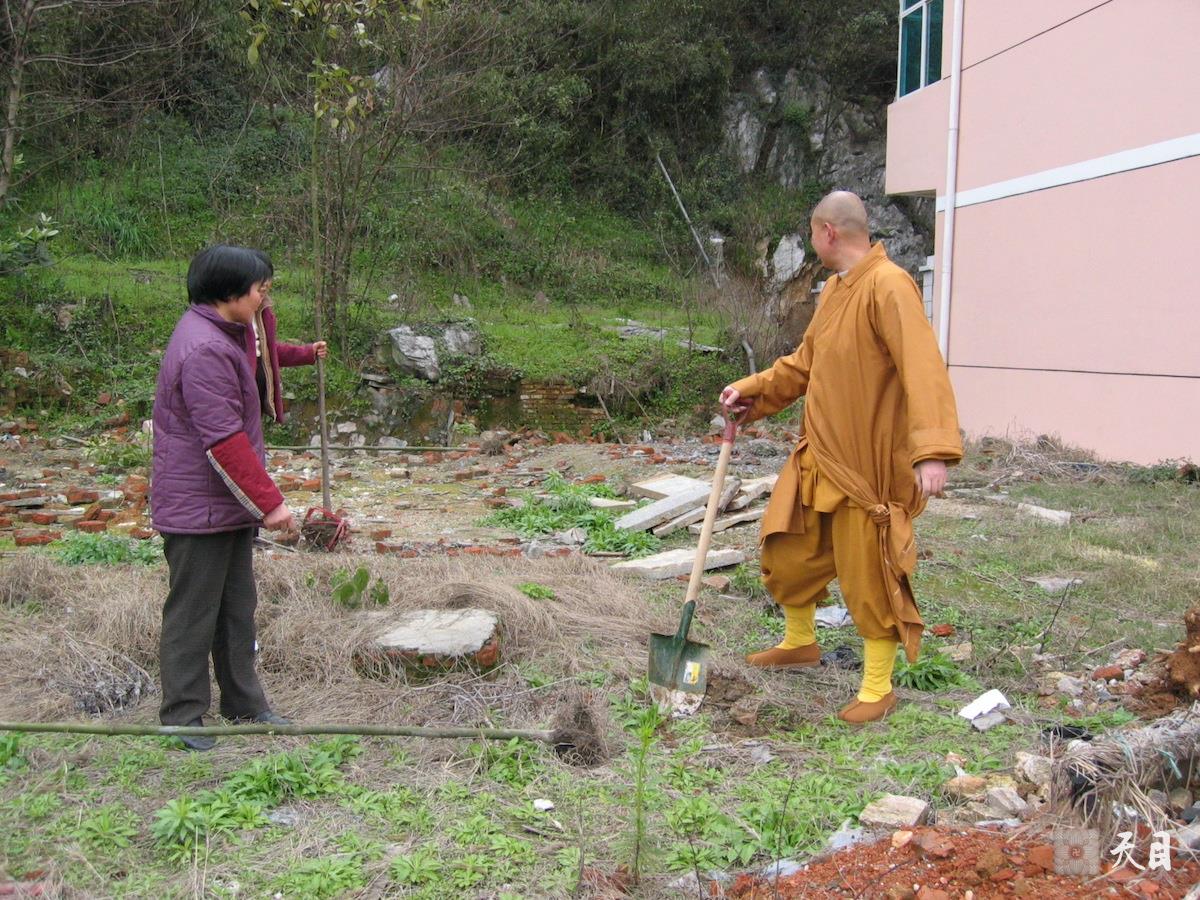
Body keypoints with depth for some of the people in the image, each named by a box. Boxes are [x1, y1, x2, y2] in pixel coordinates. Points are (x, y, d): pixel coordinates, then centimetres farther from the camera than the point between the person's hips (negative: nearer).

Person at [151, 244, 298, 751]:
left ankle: (243, 704, 28)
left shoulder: (221, 337, 13)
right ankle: (183, 718, 13)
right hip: (199, 509, -11)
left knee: (237, 608, 17)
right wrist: (270, 502, -23)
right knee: (193, 612, 1)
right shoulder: (205, 351, -22)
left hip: (227, 504, 11)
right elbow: (223, 441, -26)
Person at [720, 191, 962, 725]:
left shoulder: (888, 286, -19)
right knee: (789, 552, 19)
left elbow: (922, 369, -30)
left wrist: (931, 450, -39)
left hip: (868, 466, -9)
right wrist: (751, 391, 14)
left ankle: (878, 690, 18)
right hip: (819, 457, 9)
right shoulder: (834, 290, 10)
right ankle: (800, 643, 43)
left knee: (869, 576, 2)